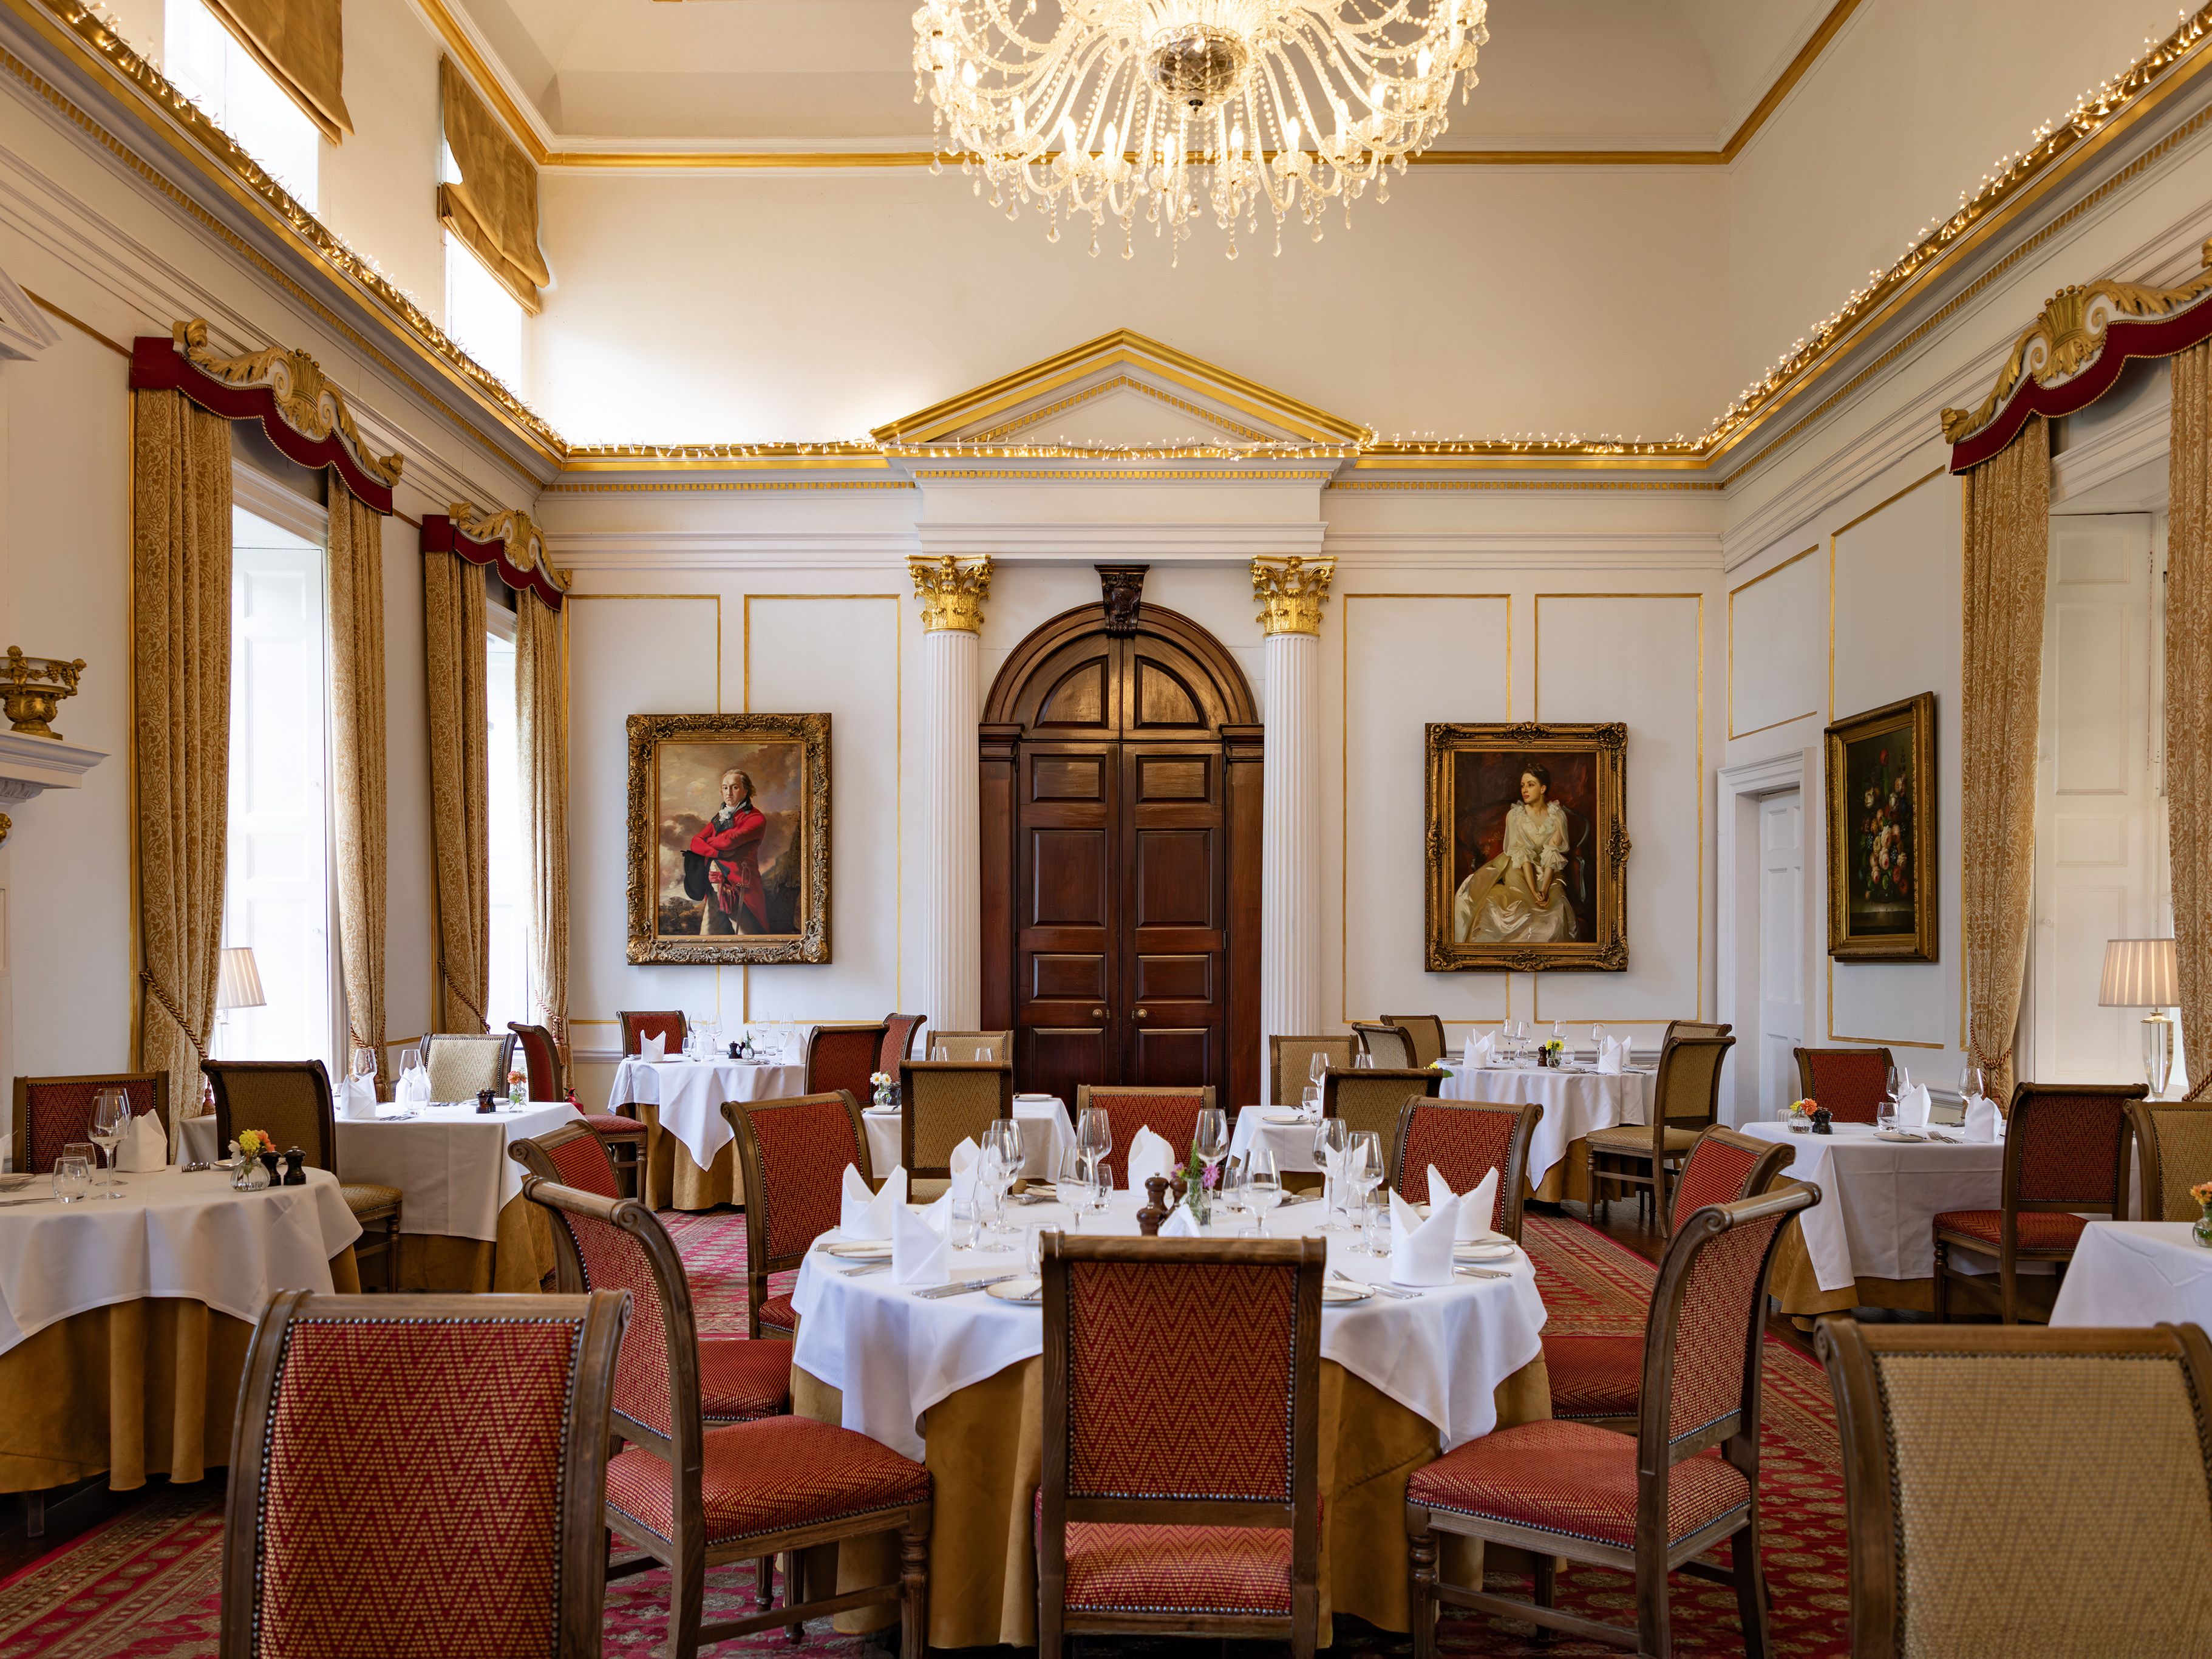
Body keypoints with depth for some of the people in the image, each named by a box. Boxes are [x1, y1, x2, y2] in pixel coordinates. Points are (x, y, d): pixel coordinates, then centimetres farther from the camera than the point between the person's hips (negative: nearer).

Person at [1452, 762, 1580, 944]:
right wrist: (1533, 891, -25)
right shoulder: (1515, 815, -6)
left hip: (1547, 873, 1)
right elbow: (1522, 855, -14)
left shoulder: (1557, 815, -2)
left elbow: (1552, 855, -11)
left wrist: (1544, 889, -24)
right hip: (1518, 870, -1)